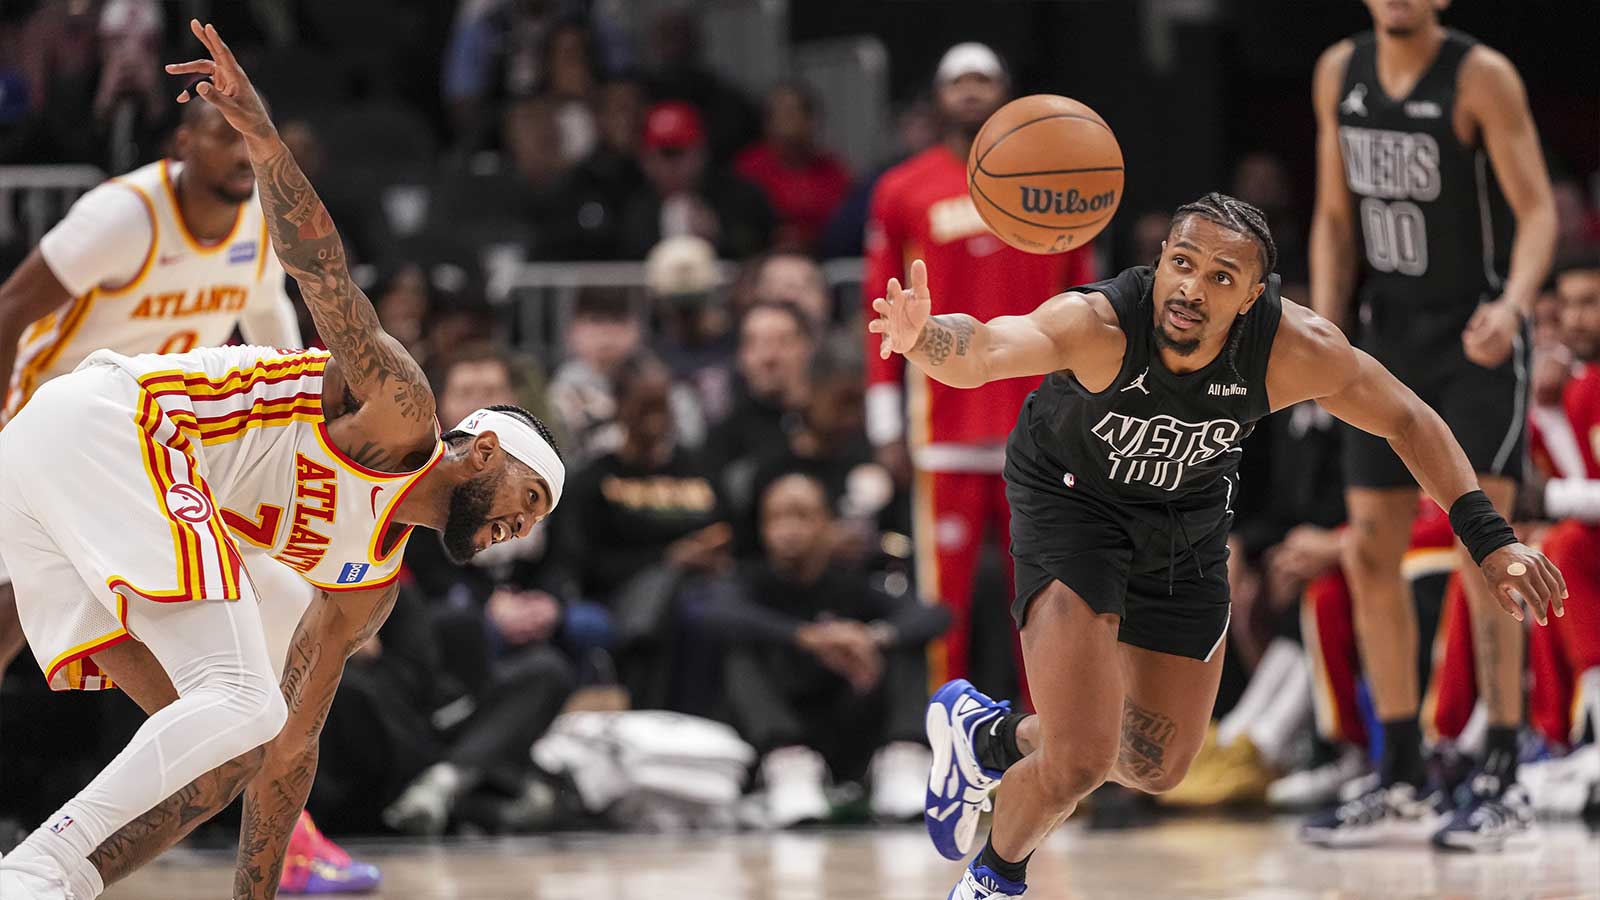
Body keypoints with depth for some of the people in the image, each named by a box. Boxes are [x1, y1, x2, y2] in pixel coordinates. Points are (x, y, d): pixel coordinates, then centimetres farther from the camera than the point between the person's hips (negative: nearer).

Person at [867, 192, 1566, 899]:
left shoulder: (1297, 350, -28)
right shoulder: (1098, 324, -38)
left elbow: (1408, 421, -11)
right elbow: (982, 351, -56)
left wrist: (1490, 541, -17)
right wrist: (925, 337, -80)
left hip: (1188, 519, 4)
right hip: (1072, 497, -4)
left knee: (1156, 766, 14)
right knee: (1080, 761, -17)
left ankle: (994, 736, 44)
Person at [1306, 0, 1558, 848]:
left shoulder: (1481, 77, -13)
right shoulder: (1340, 74, 4)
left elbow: (1538, 209, -17)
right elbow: (1336, 217, 10)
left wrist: (1513, 304, -34)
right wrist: (1323, 327, -2)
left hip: (1476, 341, -6)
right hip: (1390, 335, 6)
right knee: (1370, 555, 5)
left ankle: (1500, 784, -7)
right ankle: (1400, 785, 13)